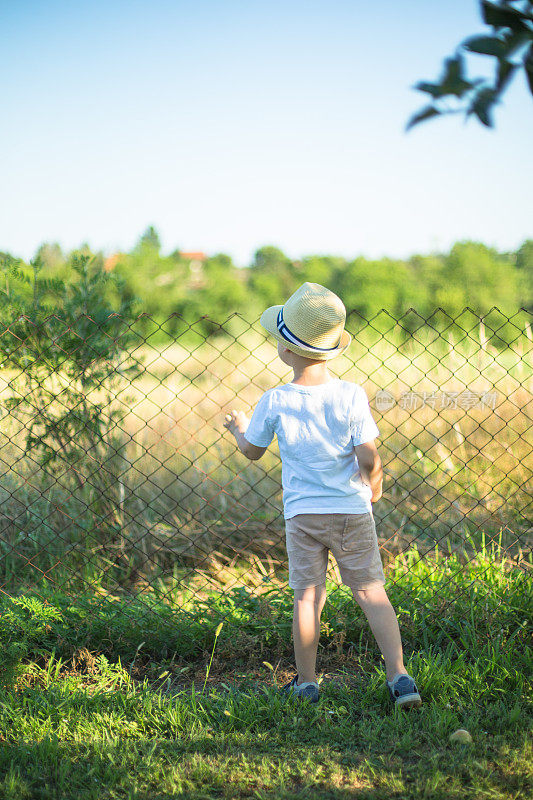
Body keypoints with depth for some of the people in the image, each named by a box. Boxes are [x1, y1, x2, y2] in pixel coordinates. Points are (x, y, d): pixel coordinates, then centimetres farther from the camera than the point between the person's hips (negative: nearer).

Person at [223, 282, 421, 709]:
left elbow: (252, 451, 6)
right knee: (371, 592, 7)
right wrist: (374, 488, 10)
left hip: (301, 512, 0)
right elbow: (369, 459, -11)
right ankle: (399, 676, 2)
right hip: (352, 510, 0)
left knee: (307, 595, 11)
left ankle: (306, 682, 20)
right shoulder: (351, 395, -11)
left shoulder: (274, 401, -9)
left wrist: (239, 428, 28)